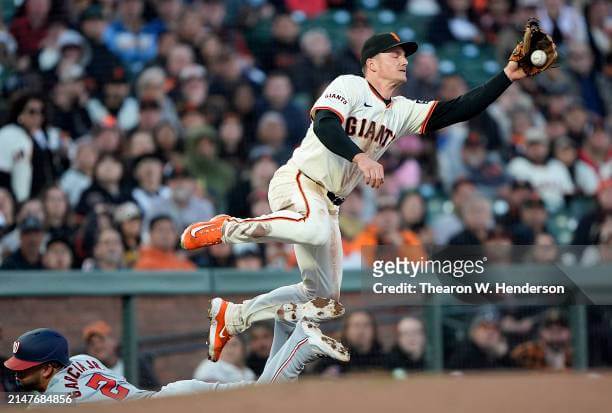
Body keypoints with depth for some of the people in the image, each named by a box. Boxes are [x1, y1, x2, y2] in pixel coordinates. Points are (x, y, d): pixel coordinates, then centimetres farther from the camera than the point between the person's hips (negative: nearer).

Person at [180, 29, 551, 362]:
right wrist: (360, 157, -38)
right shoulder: (350, 86, -7)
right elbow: (324, 124, -24)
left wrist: (507, 76, -3)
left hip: (328, 205, 8)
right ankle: (226, 229, -22)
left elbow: (459, 111, 4)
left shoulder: (403, 112, 12)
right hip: (297, 183, -8)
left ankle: (234, 316, 21)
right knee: (317, 230, -41)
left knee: (324, 293, 9)